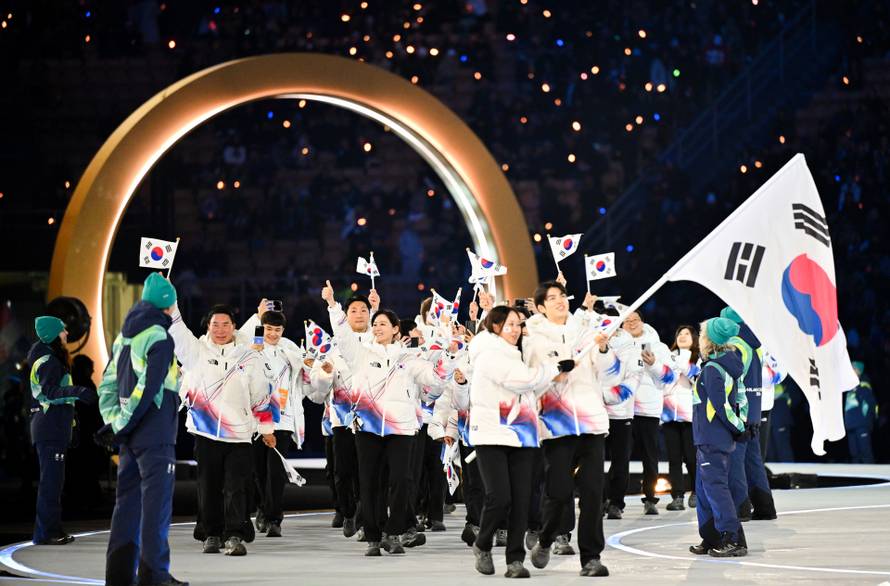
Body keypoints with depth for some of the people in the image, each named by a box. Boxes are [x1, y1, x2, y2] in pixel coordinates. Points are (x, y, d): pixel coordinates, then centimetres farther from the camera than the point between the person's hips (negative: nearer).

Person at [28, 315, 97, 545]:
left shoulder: (50, 359, 18)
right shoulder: (49, 361, -13)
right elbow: (50, 392, -26)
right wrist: (76, 392, -40)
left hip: (53, 429, 11)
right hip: (50, 429, -11)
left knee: (53, 481, 14)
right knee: (51, 481, -10)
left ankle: (53, 529, 18)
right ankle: (44, 533, -10)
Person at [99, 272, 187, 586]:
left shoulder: (124, 336, 15)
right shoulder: (159, 337, -11)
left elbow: (108, 382, 13)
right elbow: (149, 386, -18)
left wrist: (114, 419, 6)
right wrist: (125, 422, -11)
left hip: (130, 433, 8)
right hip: (154, 432, -8)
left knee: (128, 500, 11)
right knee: (156, 501, -7)